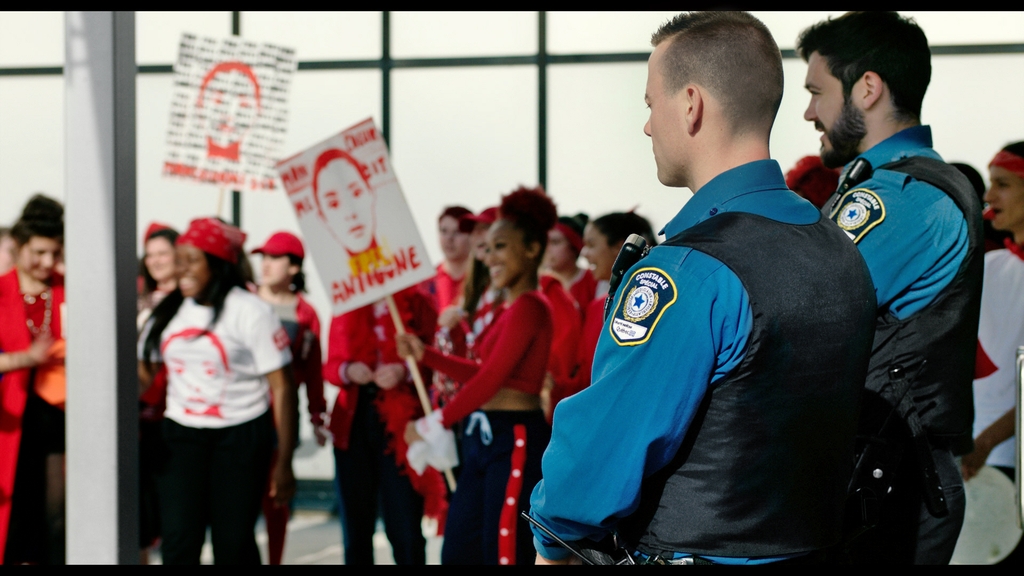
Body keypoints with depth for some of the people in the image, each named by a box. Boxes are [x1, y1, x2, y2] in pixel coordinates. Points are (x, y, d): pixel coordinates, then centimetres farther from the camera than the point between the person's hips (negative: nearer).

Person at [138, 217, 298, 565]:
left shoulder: (249, 312, -8)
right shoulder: (168, 311, 7)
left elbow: (282, 387, -8)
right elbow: (143, 371, 9)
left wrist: (284, 463, -10)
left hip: (240, 437, -3)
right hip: (181, 435, 4)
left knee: (233, 542, 1)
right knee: (177, 540, -7)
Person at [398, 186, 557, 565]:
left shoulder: (529, 307, -16)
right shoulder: (513, 308, 15)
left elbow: (490, 379, -20)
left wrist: (432, 425, -14)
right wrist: (425, 355, 16)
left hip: (515, 443, -10)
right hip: (485, 439, 10)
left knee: (504, 553, -5)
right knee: (457, 552, 12)